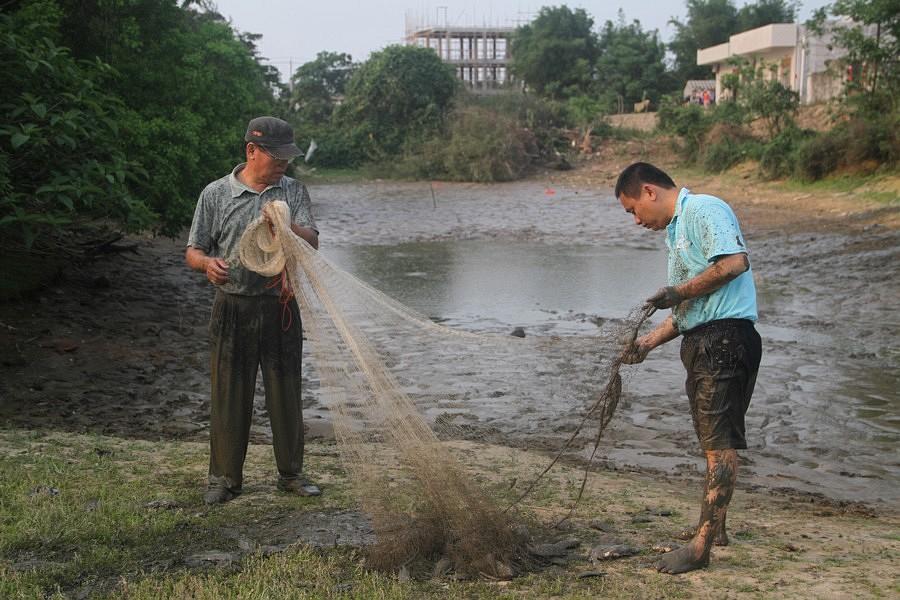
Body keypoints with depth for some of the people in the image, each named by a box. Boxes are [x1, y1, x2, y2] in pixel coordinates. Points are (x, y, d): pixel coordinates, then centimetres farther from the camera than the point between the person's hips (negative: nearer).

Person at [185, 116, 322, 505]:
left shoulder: (293, 192, 8)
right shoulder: (216, 194, 1)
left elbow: (312, 243, -3)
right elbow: (192, 252, 3)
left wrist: (287, 226, -24)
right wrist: (208, 263, -21)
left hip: (281, 308, 2)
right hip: (233, 308, -2)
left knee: (286, 392, 9)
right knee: (229, 395, 3)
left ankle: (291, 473, 22)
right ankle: (224, 477, 16)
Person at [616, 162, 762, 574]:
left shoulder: (703, 209, -8)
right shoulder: (675, 231, 22)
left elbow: (735, 261, -24)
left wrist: (681, 291, -14)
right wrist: (649, 342, 12)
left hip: (724, 338, -10)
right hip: (701, 342, 10)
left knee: (719, 443, -8)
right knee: (714, 441, 18)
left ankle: (702, 546, -7)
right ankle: (716, 528, 29)